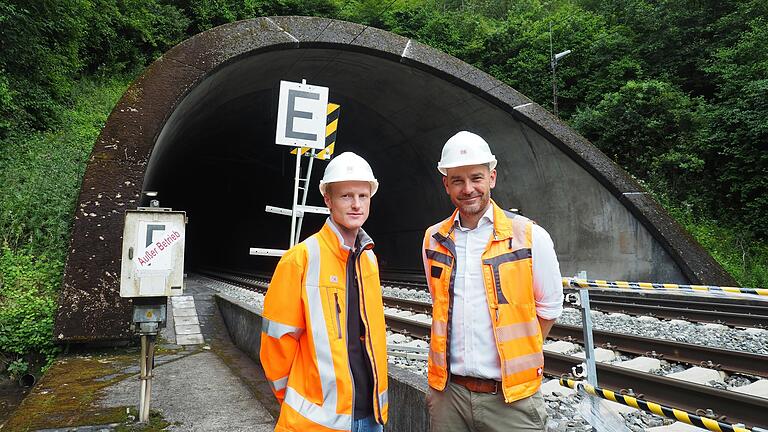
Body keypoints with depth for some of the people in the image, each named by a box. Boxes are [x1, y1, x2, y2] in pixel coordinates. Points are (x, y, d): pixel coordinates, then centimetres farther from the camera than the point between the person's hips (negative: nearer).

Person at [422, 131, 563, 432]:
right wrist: (460, 357, 8)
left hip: (511, 397, -2)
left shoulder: (530, 237, -8)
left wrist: (519, 359, 2)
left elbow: (548, 308, 2)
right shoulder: (434, 240, 2)